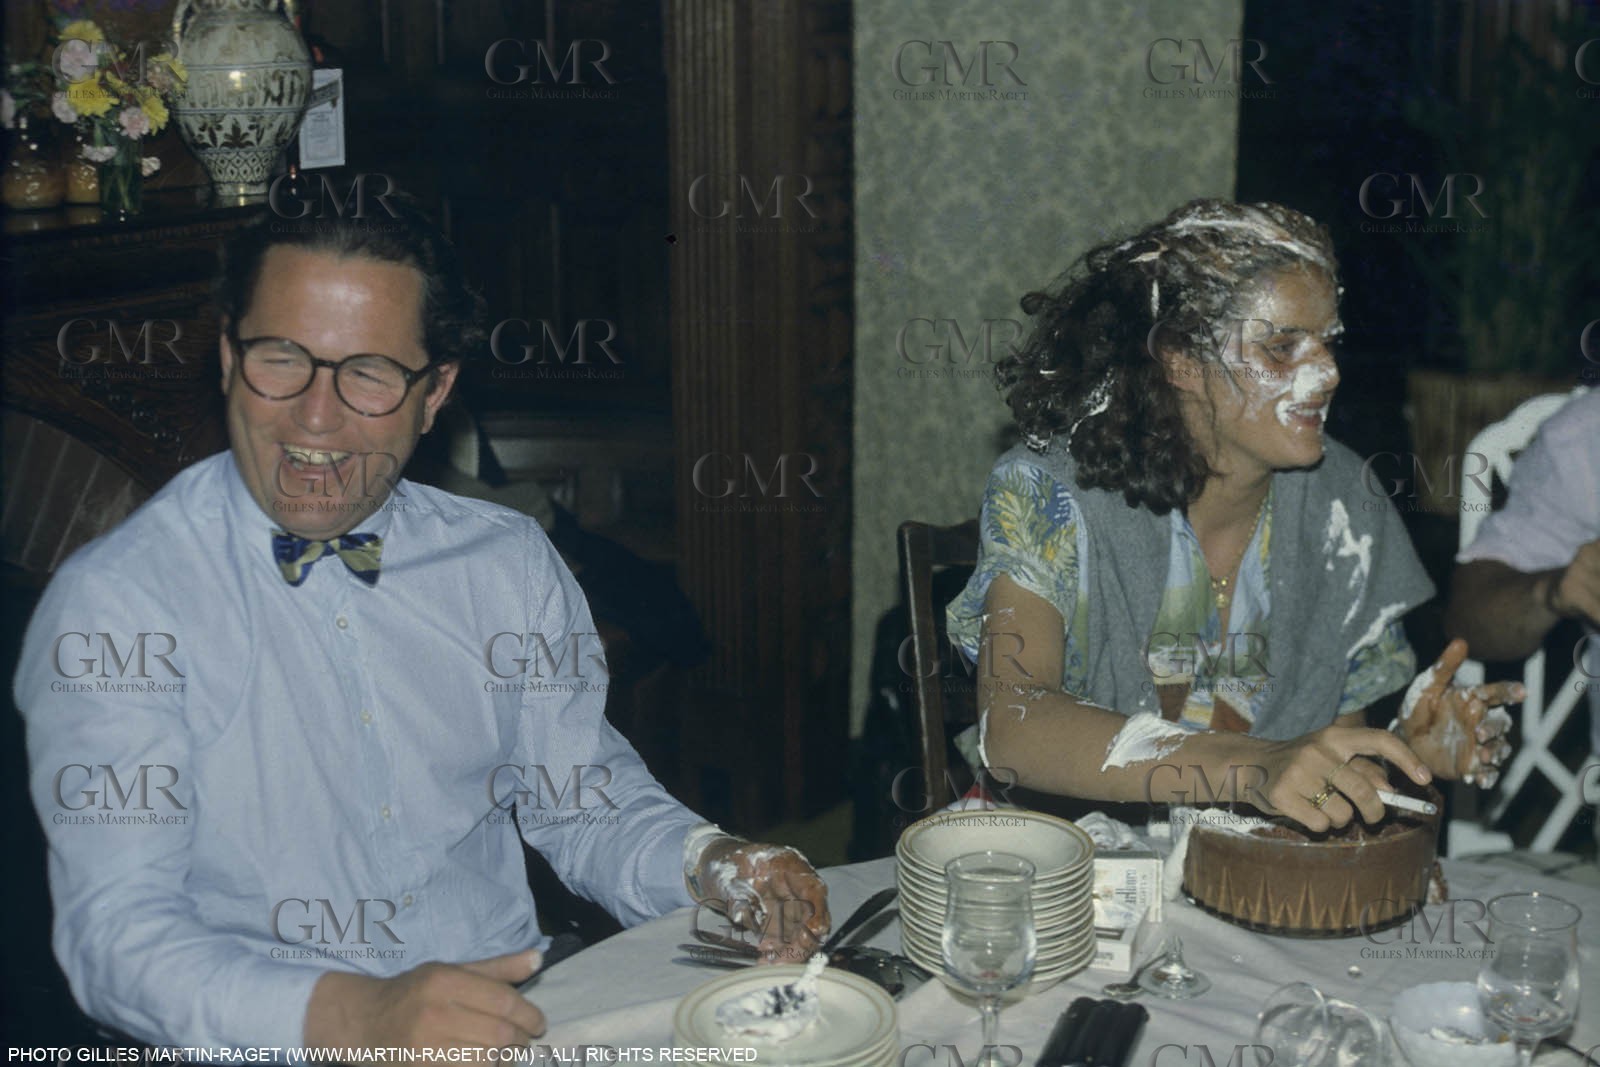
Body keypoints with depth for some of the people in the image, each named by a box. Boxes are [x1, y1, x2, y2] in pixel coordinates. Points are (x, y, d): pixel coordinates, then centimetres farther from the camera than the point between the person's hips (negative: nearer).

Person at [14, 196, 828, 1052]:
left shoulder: (510, 565, 7)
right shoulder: (112, 604, -8)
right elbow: (118, 932, -14)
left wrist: (713, 868, -6)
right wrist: (352, 1016, -29)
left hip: (519, 1017, 4)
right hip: (275, 1045, -3)